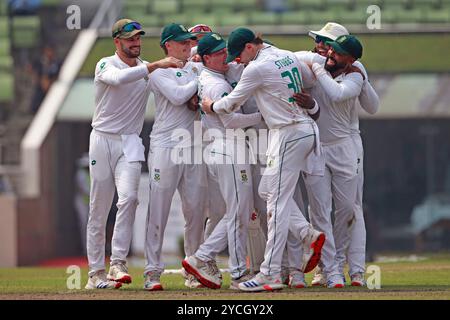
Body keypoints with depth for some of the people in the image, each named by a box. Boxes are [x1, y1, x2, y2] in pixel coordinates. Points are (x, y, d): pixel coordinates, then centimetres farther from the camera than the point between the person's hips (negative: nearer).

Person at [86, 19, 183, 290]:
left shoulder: (148, 69, 12)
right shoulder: (106, 66, -5)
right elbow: (119, 78, -27)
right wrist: (156, 65, -32)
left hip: (130, 142, 3)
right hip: (103, 140, -3)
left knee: (129, 197, -19)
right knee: (99, 208, 0)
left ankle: (118, 263, -20)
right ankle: (96, 272, 6)